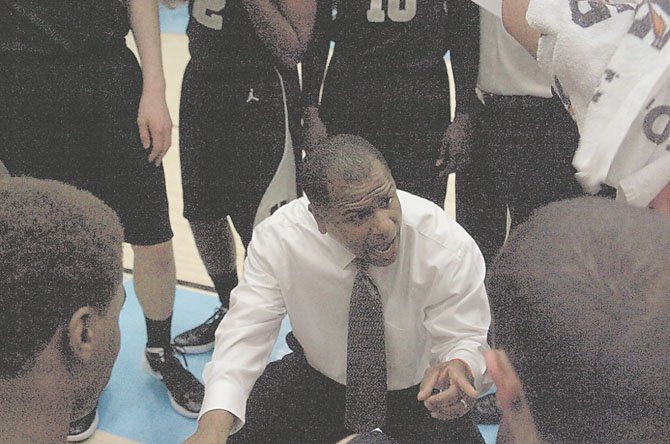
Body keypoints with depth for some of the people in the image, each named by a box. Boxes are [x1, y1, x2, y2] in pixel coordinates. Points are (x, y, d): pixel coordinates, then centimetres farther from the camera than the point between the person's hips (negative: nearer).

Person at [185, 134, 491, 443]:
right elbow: (245, 333, -24)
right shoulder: (278, 239, -24)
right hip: (318, 380, 1)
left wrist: (460, 368, -45)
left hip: (418, 391, 0)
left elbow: (466, 339, -19)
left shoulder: (447, 246, -27)